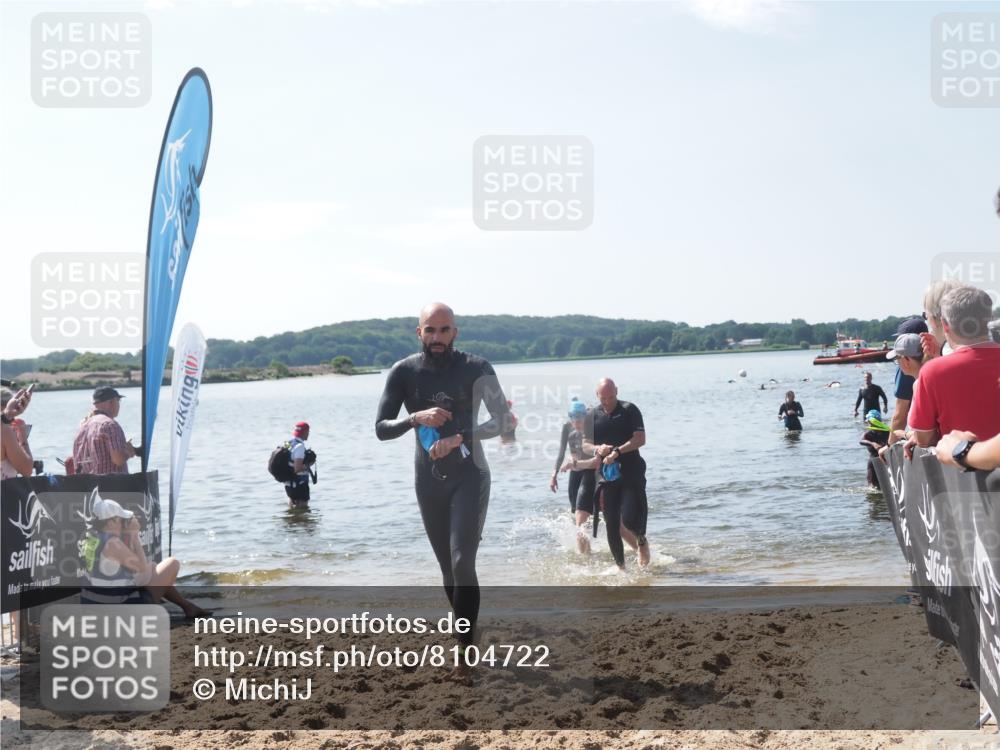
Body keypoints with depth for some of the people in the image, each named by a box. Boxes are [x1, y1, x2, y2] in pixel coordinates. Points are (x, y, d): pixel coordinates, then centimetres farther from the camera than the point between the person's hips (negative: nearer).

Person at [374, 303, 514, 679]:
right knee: (448, 568, 11)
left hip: (470, 477, -3)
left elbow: (504, 422, -17)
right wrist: (417, 418, -25)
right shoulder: (403, 372, -4)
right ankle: (468, 637, 28)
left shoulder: (475, 368, -11)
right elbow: (381, 429, -6)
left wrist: (459, 438, -31)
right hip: (429, 482, 3)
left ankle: (465, 652, -11)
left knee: (462, 563, -16)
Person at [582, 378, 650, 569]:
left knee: (630, 519, -16)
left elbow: (640, 439, -10)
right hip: (607, 473, 4)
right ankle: (621, 566, 16)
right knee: (612, 526, 3)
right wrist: (598, 449, -14)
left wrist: (617, 451, -21)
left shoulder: (629, 410, -3)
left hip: (632, 472, -4)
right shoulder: (593, 416, 9)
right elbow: (585, 444, 9)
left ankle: (642, 541, 17)